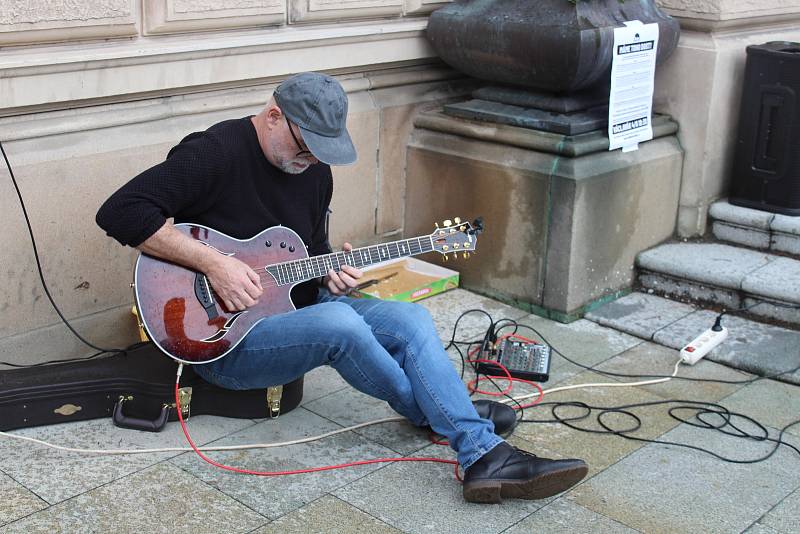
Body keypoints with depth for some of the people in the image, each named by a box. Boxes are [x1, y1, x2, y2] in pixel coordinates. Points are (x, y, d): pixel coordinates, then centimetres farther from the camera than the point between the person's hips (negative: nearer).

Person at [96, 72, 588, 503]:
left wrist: (331, 274, -5)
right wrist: (213, 263, -30)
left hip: (290, 308, 8)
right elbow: (121, 211, -28)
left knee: (411, 320, -11)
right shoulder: (214, 153, -18)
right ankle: (435, 414, -5)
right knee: (339, 324, -32)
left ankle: (484, 455, -16)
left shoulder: (315, 170, 7)